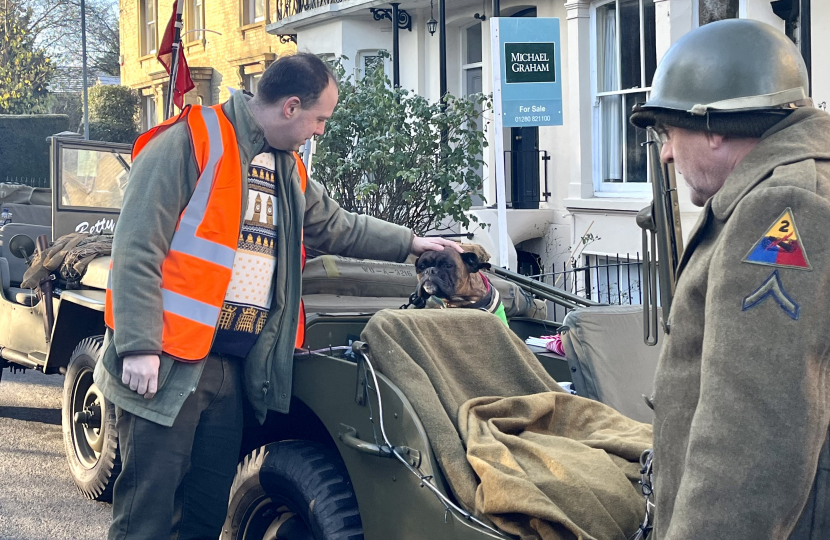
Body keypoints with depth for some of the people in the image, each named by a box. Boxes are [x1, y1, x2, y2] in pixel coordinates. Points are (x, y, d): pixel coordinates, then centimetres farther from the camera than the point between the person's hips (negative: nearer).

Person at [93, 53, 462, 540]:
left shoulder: (288, 169, 16)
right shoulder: (191, 143, -11)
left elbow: (339, 226, 34)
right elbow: (137, 249, -15)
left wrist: (412, 242, 35)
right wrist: (140, 347, -21)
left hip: (234, 368, 8)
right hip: (168, 365, -8)